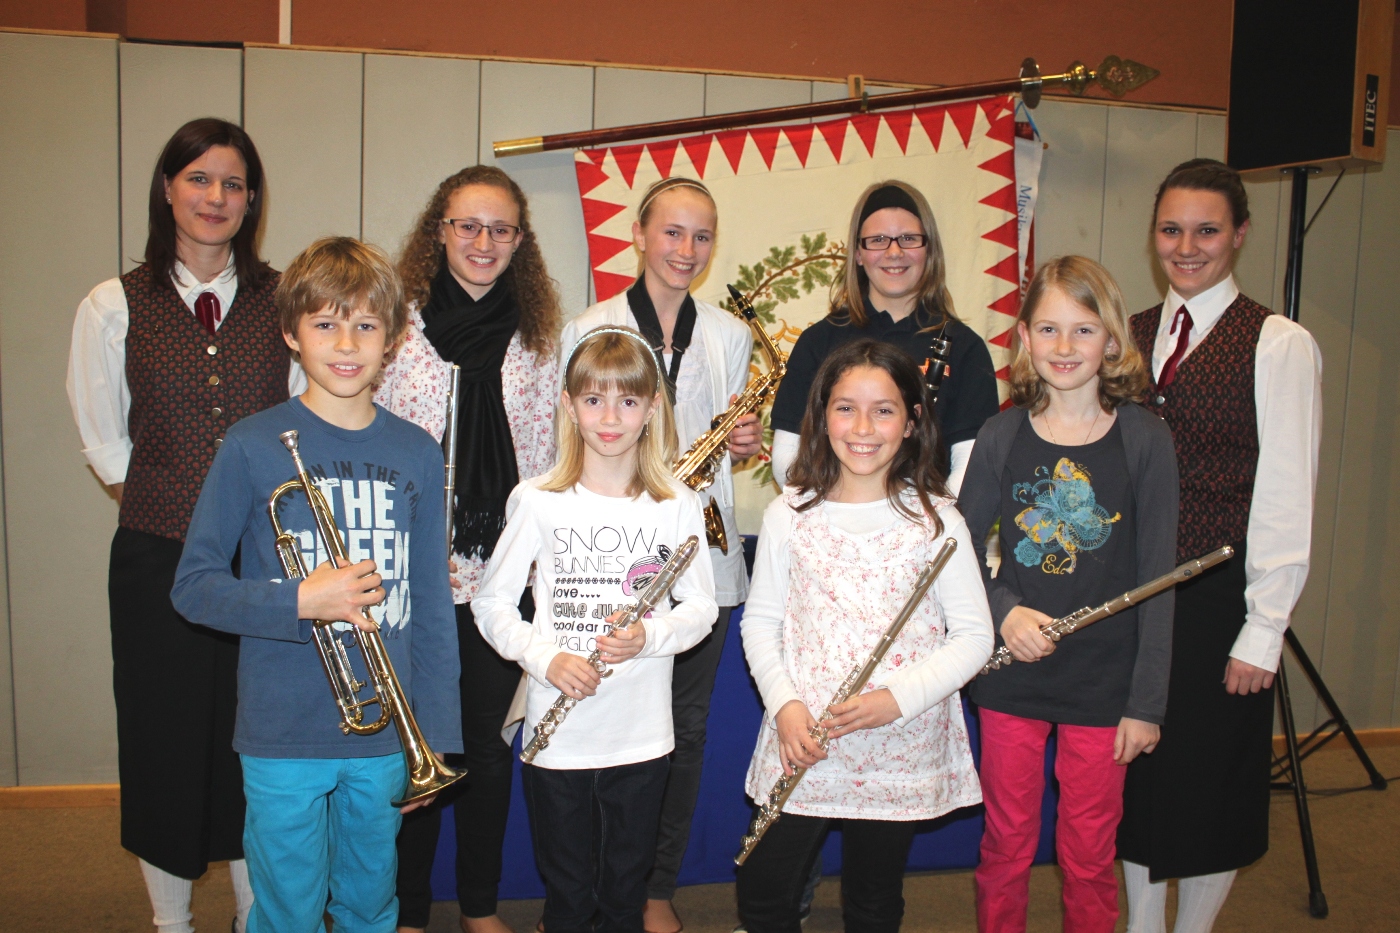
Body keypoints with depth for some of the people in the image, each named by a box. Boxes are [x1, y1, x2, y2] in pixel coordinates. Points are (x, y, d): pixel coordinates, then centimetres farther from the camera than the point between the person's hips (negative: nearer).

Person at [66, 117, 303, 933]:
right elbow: (104, 444, 7)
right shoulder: (115, 307, 2)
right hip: (158, 559, 0)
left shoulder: (286, 301, 2)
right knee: (165, 741, 10)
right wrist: (176, 504, 2)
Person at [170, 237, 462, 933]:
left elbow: (432, 603, 5)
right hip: (283, 737, -2)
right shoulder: (253, 446, -7)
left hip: (384, 736, 3)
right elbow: (193, 587, -5)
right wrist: (299, 602, -21)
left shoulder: (417, 454, 1)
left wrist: (434, 734, 4)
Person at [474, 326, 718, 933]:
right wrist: (543, 656, -16)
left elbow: (702, 606, 2)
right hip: (556, 731, -1)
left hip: (642, 734, 1)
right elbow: (492, 603, 0)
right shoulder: (537, 500, -5)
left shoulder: (676, 503, -2)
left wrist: (650, 636, -17)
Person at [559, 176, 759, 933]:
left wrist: (747, 443, -7)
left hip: (700, 557, 3)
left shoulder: (729, 335, 10)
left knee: (685, 727, 8)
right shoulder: (589, 330, 2)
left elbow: (729, 444, 15)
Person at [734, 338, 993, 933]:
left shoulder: (936, 519, -5)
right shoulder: (790, 513, -1)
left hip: (899, 754, -1)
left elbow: (974, 637, -5)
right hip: (801, 744, 1)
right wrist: (783, 705, -11)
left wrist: (897, 698, -17)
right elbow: (760, 621, 4)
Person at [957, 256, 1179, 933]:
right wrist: (1004, 611, -15)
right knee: (1006, 842, 14)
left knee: (1089, 854, 12)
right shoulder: (1002, 436, -1)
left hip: (1104, 684, -1)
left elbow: (1156, 577, -4)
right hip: (1012, 679, 1)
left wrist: (1147, 701, -5)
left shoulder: (1145, 440, -5)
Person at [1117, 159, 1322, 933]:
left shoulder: (1279, 345, -6)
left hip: (1220, 600, -4)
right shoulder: (1128, 337, 9)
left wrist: (1263, 629, -12)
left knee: (1210, 781, 9)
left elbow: (1287, 497, -9)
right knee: (1137, 775, 15)